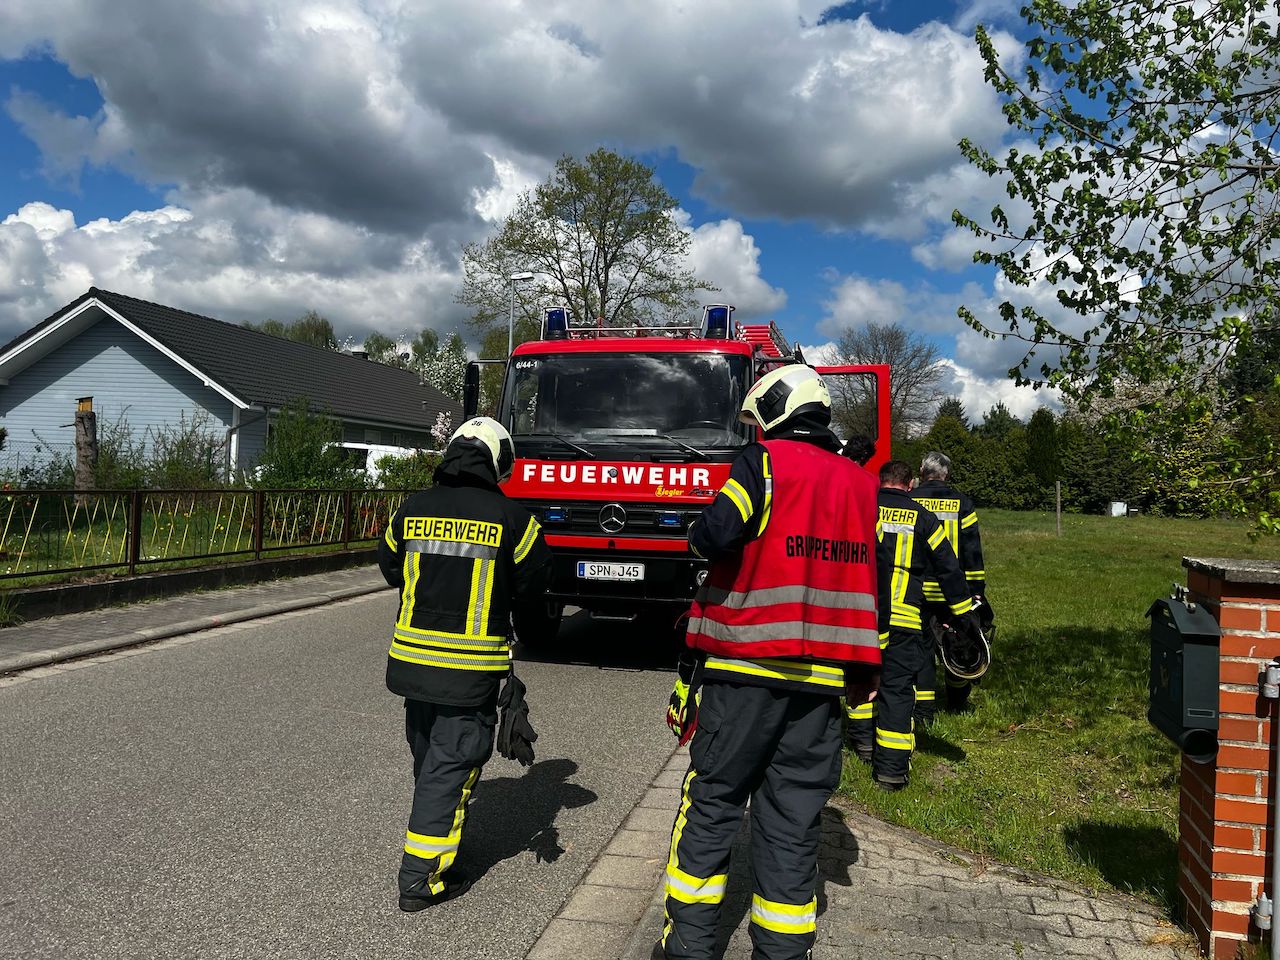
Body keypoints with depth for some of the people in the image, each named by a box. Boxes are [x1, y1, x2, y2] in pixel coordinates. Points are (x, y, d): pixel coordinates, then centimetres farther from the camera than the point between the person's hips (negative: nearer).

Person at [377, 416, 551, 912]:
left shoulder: (412, 509, 0)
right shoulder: (510, 518, -10)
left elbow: (391, 568, 13)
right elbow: (532, 581, 2)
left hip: (413, 660, 5)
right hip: (471, 671, -4)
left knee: (427, 760, 21)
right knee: (450, 768, 5)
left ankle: (432, 848, 37)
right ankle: (422, 879, 9)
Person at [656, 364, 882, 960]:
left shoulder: (764, 463, -6)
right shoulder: (860, 483, 12)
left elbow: (711, 538, -19)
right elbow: (869, 580, 14)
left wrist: (702, 535, 4)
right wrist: (864, 675, 19)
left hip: (746, 665, -4)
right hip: (824, 675, 5)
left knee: (713, 802, 8)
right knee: (794, 820, 9)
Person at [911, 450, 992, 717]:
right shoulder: (961, 503, 0)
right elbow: (972, 553, -1)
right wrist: (977, 591, 3)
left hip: (917, 592, 0)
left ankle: (922, 711, 1)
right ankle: (957, 701, 29)